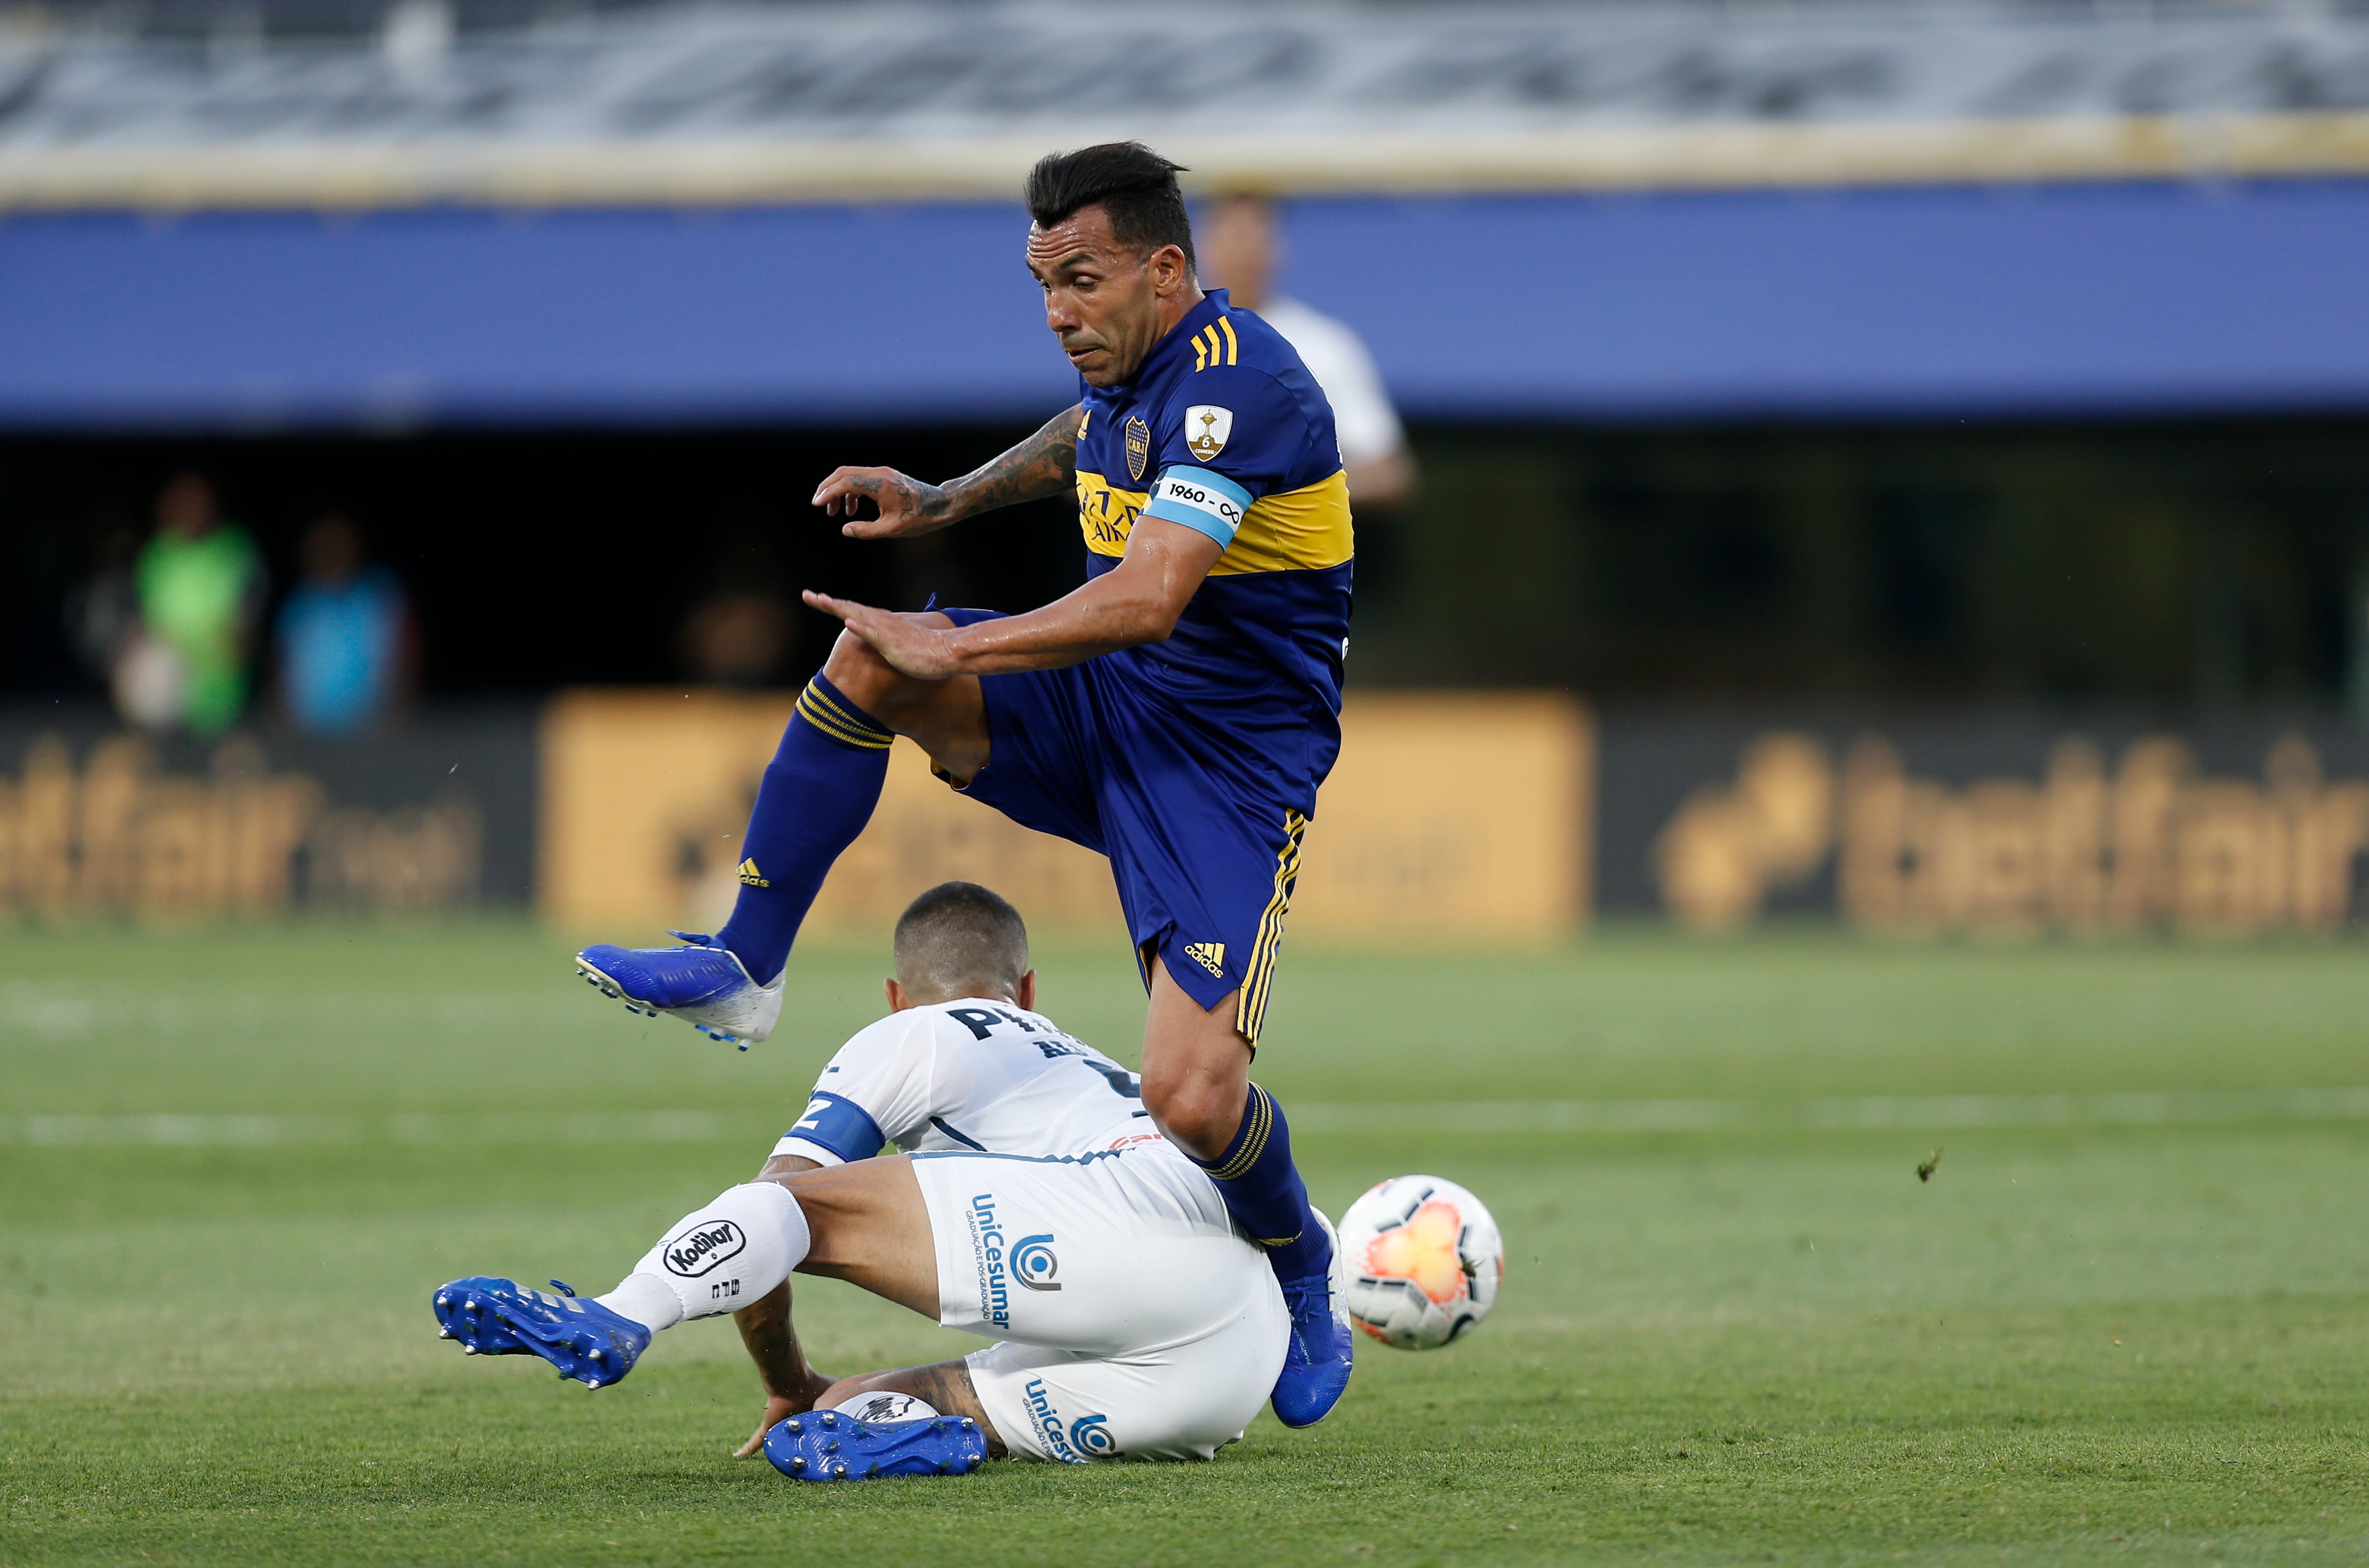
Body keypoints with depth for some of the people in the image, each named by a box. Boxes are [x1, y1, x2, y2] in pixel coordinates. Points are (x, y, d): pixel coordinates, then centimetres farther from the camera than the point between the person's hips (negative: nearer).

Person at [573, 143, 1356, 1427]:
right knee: (871, 654, -16)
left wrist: (953, 652, -29)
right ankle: (740, 967, -6)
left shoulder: (1237, 383, -25)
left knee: (1190, 1099, -20)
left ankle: (1305, 1292, 13)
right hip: (1099, 714, 8)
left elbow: (1145, 599, -34)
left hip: (1229, 766, -8)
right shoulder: (1126, 371, 3)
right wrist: (944, 502, 20)